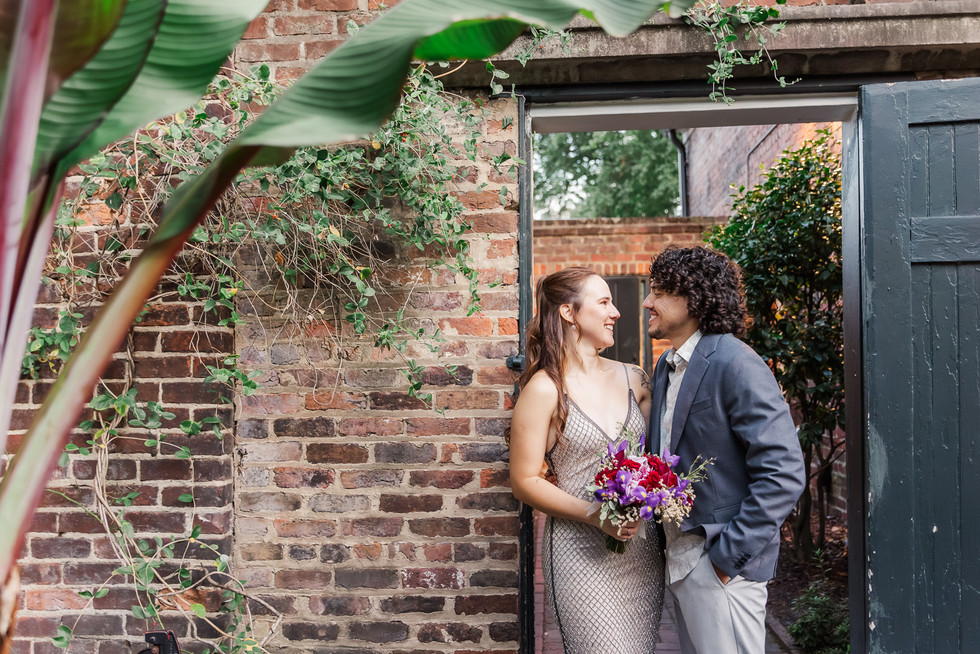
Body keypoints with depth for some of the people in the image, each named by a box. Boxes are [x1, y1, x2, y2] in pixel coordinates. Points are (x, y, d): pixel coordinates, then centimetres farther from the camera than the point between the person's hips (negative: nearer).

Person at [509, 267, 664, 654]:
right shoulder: (544, 389, -9)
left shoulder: (632, 379, 7)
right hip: (581, 552, -5)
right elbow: (525, 481, -9)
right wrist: (593, 515, -19)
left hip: (642, 547, 5)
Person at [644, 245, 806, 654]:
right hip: (677, 557, 8)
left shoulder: (735, 364, -17)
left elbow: (784, 474, -21)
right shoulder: (665, 367, 10)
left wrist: (729, 555, -18)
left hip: (720, 563, -8)